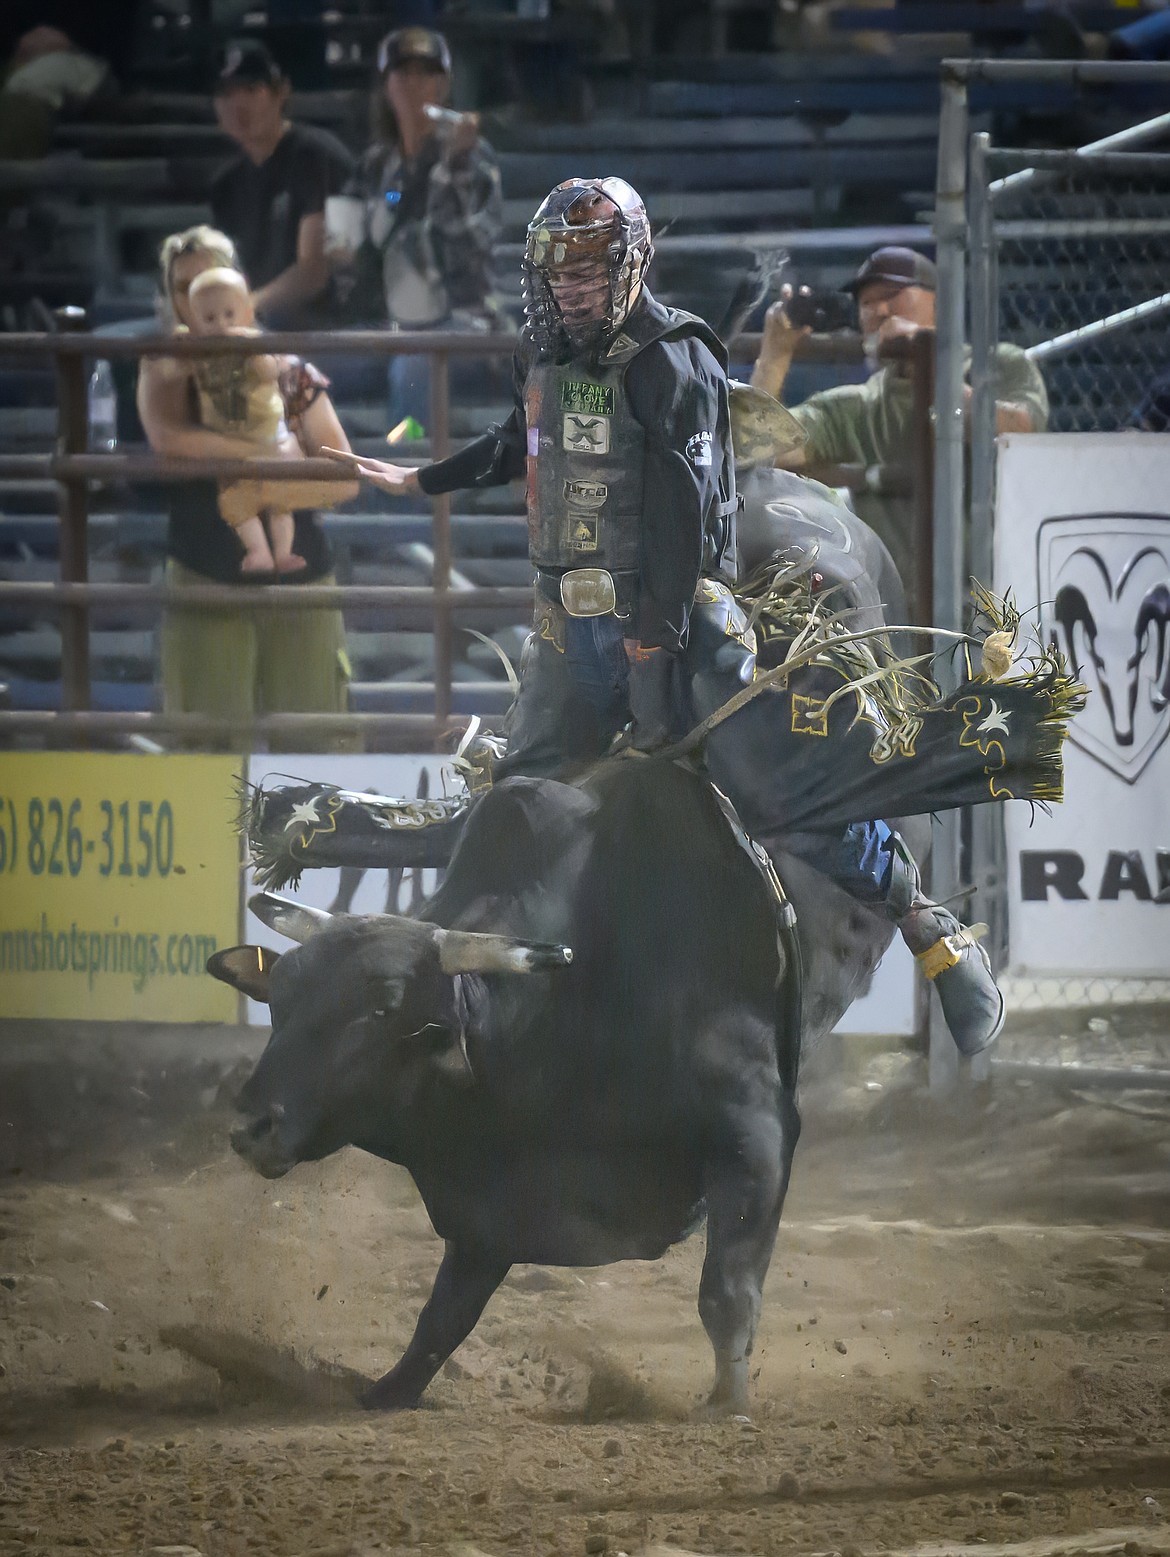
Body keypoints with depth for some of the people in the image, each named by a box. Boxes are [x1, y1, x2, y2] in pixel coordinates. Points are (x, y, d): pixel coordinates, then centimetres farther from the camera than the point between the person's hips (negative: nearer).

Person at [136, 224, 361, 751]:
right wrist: (271, 455, -19)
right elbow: (167, 436, -20)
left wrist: (280, 487, -14)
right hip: (207, 582, -1)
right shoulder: (167, 367, 3)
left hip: (297, 575, 1)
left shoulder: (287, 371, 6)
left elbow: (346, 477, 5)